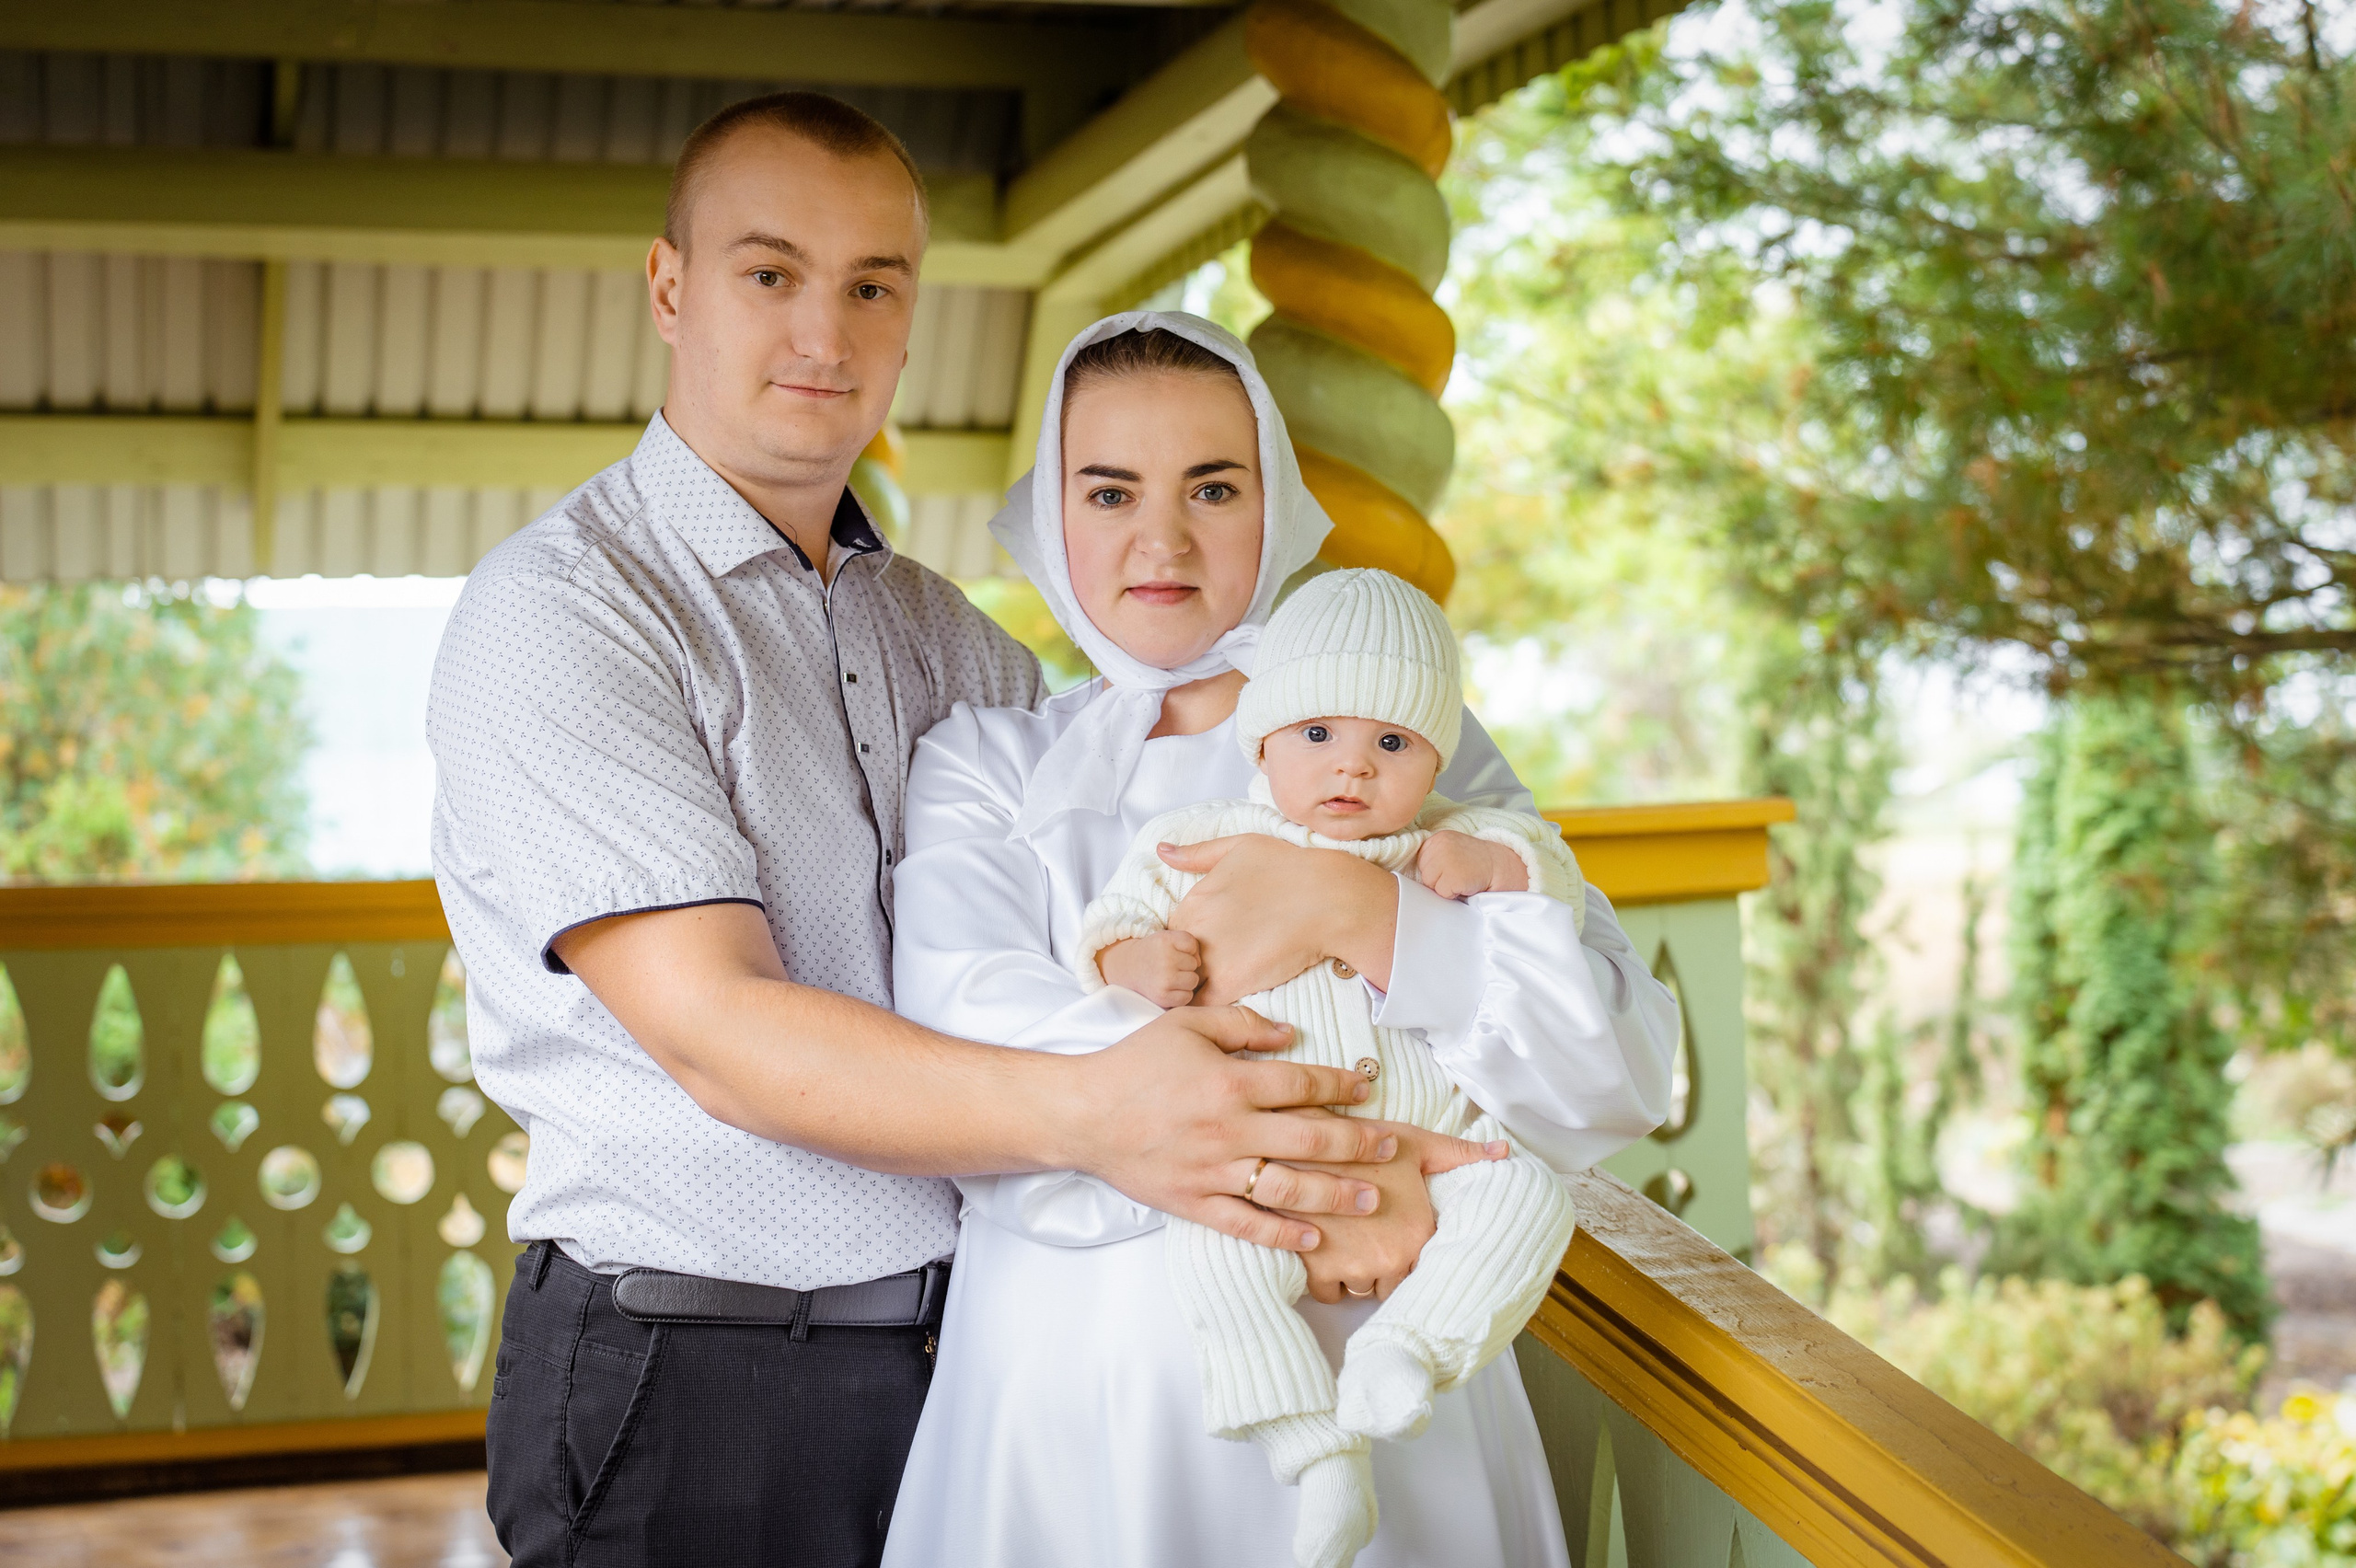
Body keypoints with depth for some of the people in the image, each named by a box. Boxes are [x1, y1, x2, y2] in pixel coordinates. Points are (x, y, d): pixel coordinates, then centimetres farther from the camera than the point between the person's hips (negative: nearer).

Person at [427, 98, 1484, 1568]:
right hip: (690, 1387, -6)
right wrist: (1088, 1114, -33)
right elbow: (718, 1033, -21)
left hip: (950, 1339, 6)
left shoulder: (930, 626, 13)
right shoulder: (559, 613, -11)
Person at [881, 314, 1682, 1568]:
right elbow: (961, 1039, -13)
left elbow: (1619, 1062, -5)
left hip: (1369, 1366, 0)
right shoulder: (982, 761, 6)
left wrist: (1352, 911, -18)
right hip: (1076, 1378, 0)